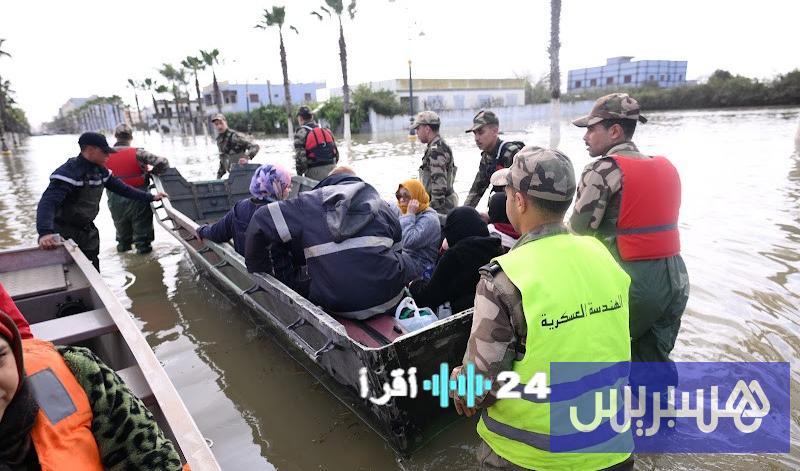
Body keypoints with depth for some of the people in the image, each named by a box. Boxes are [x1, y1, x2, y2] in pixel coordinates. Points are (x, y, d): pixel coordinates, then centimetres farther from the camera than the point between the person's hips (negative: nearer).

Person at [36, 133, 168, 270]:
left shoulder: (100, 171, 0)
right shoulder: (69, 172, -25)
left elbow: (121, 188, 11)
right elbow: (48, 202, -35)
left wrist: (150, 197, 8)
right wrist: (45, 233, -51)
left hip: (87, 229, 8)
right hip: (65, 232, -8)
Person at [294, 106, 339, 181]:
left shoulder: (301, 132, -3)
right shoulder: (326, 130, 14)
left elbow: (300, 156, -11)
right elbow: (336, 152, 14)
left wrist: (299, 173, 1)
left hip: (315, 172, -5)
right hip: (331, 170, 6)